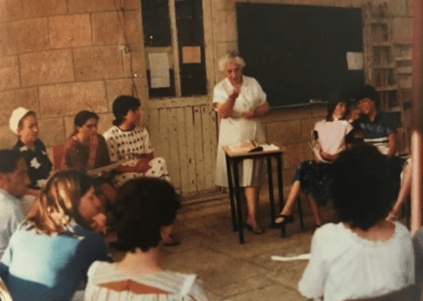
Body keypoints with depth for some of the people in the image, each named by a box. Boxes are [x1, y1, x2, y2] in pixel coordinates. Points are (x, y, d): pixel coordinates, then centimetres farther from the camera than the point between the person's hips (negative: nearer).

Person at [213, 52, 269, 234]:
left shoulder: (253, 83, 5)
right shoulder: (220, 88, -3)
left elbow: (266, 106, 8)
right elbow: (223, 113, -17)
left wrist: (255, 112, -14)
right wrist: (231, 97, -35)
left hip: (253, 137, 1)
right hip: (232, 139, -1)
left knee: (252, 177, -4)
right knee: (236, 178, 6)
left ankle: (252, 217, -3)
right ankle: (250, 215, 24)